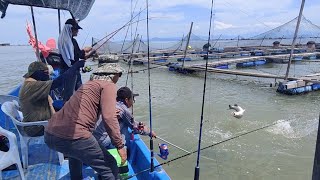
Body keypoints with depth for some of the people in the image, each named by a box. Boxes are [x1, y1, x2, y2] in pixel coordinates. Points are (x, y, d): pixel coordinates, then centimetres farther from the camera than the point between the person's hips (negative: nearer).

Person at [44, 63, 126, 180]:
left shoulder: (89, 84, 26)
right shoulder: (108, 85, 2)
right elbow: (108, 118, -12)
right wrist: (120, 145, -3)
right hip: (73, 138, -9)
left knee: (75, 151, 40)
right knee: (110, 168, 5)